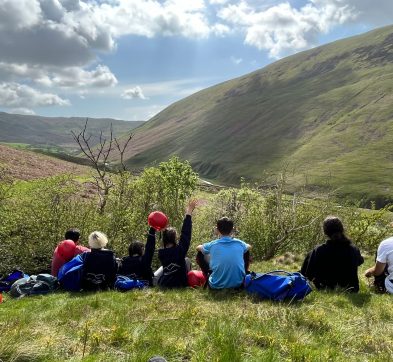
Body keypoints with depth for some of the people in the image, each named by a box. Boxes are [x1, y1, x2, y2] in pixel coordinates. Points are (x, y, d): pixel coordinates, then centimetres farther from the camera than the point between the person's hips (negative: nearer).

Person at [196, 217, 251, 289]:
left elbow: (198, 248, 20)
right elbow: (249, 247, 27)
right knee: (246, 252, 23)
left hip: (217, 285, -1)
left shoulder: (212, 245, -4)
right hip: (238, 284, 1)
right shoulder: (239, 243, -1)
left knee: (200, 254, 15)